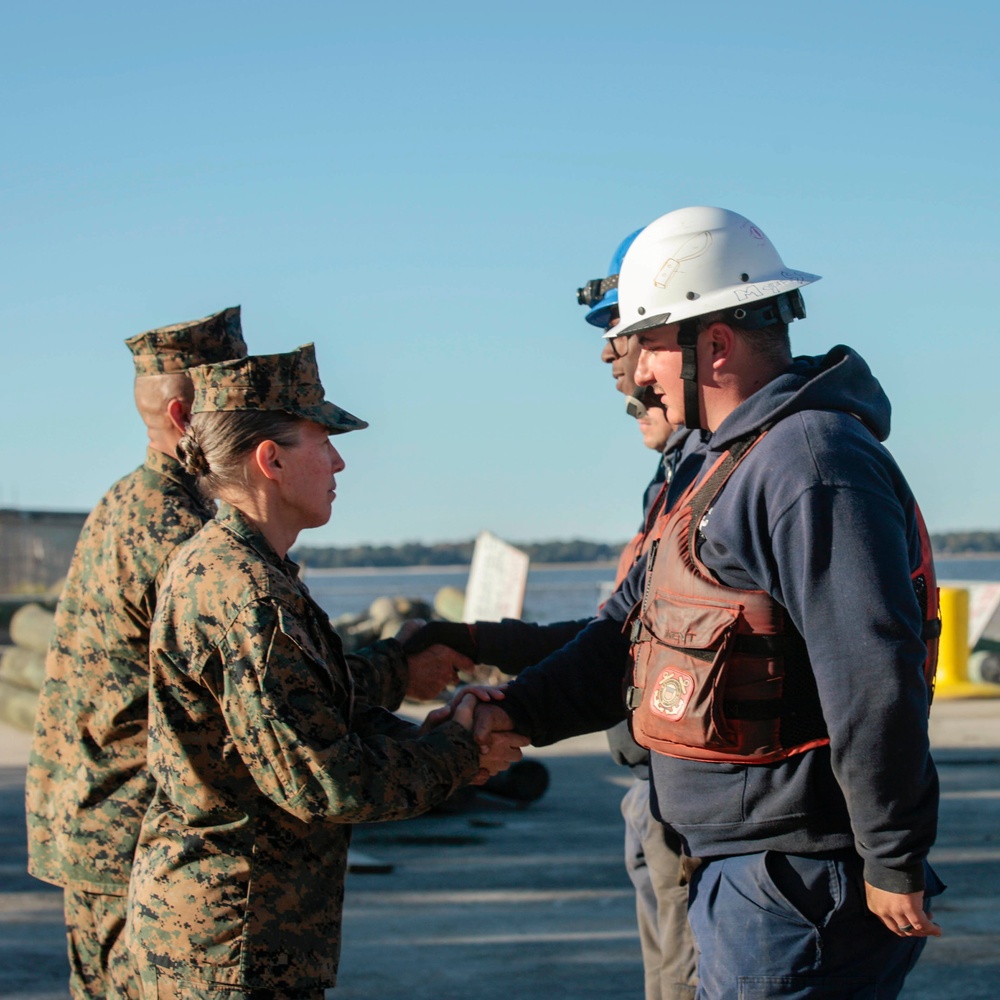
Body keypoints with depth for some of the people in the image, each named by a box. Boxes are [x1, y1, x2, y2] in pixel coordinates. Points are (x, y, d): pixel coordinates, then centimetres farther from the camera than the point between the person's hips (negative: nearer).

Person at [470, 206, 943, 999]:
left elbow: (875, 679, -25)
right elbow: (634, 626, 18)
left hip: (800, 875, -10)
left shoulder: (813, 464, -19)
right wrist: (520, 710, 8)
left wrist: (894, 862, -22)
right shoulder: (733, 464, 16)